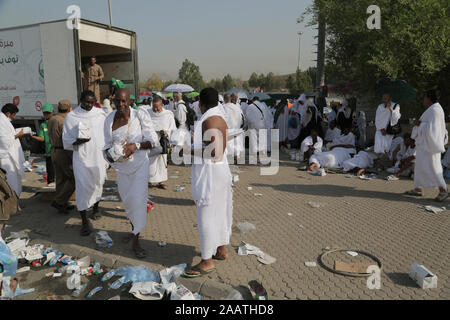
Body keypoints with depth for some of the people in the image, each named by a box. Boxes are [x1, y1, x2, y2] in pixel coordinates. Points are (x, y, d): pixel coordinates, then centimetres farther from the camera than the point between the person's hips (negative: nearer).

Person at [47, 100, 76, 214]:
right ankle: (59, 201, -1)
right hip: (64, 153, -9)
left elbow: (51, 138, 16)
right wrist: (74, 158, -17)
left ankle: (63, 205, 21)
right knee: (74, 178, 0)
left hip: (54, 152, 9)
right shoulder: (64, 122, -17)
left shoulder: (51, 120, 10)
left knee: (61, 179, 14)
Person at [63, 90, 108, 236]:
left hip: (99, 156, 3)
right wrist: (78, 141, -19)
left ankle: (96, 208, 39)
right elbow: (67, 140, 2)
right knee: (82, 187, -9)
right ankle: (84, 221, -3)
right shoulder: (71, 117, -3)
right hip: (82, 157, -3)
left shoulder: (100, 114, 3)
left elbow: (107, 134, 11)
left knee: (98, 183, 14)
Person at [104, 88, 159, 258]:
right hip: (120, 165, 5)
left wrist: (136, 146, -27)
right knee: (126, 199, 15)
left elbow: (153, 141, -11)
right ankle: (134, 229, 38)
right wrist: (109, 155, -11)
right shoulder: (110, 119, 2)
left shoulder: (140, 115, -11)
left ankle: (135, 241, 1)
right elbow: (107, 144, 10)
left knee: (138, 199, -10)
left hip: (139, 163, -4)